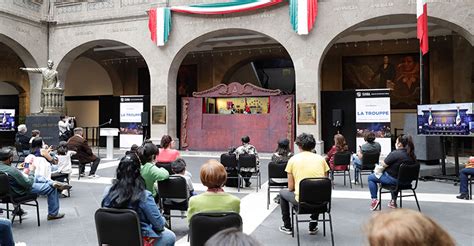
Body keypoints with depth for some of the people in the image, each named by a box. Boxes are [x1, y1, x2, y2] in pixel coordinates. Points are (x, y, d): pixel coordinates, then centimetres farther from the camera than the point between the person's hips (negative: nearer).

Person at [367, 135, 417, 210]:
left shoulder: (395, 154, -24)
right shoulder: (412, 155, -2)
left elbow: (383, 164, -17)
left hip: (393, 180, -7)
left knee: (370, 178, 12)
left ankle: (374, 199, 9)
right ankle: (393, 201, 42)